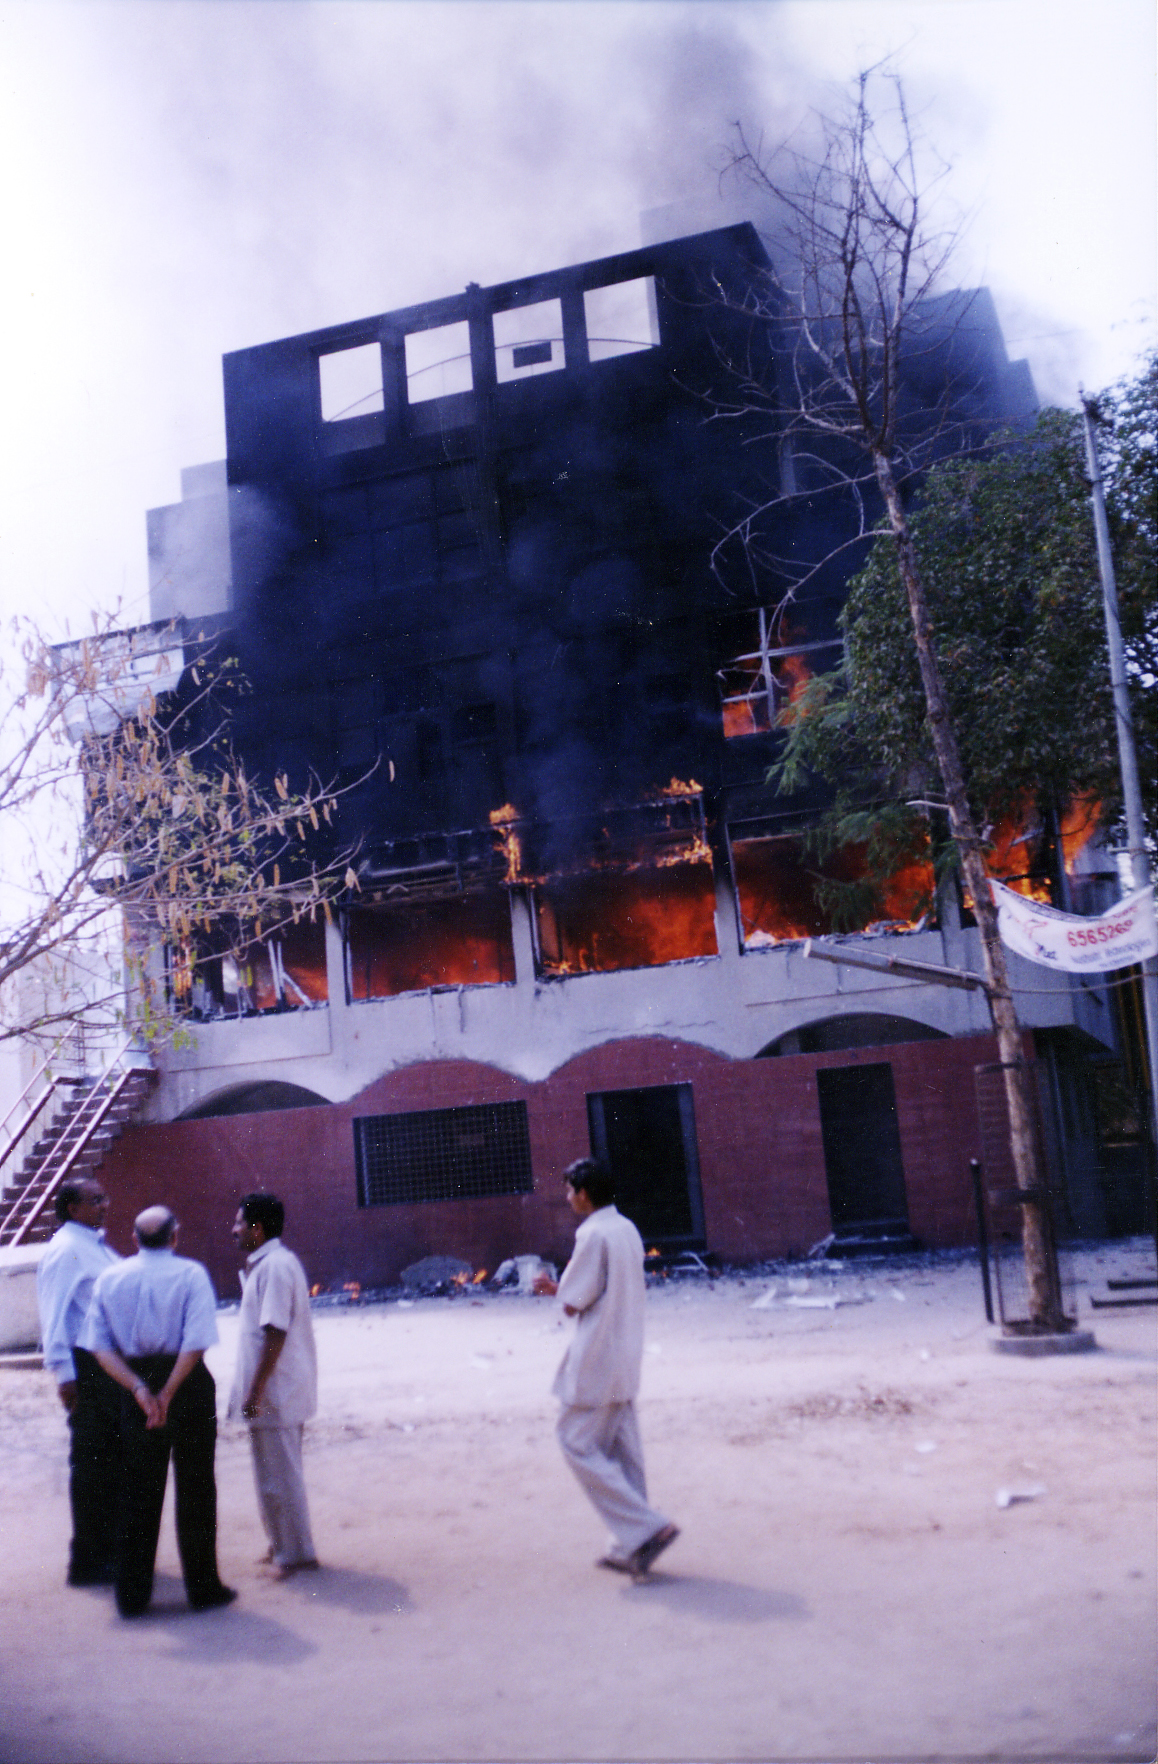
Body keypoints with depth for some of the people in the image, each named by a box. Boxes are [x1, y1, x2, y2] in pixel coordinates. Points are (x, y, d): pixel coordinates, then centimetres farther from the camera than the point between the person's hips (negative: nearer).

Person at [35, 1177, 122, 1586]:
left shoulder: (98, 1246, 15)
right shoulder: (64, 1250, -12)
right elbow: (53, 1315, -16)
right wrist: (64, 1373, -19)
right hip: (87, 1368, -9)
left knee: (113, 1460, 16)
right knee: (91, 1463, 0)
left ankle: (109, 1549, 28)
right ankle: (87, 1563, 10)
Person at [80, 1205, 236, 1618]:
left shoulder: (110, 1278, 4)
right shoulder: (190, 1274, -8)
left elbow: (100, 1345, -4)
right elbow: (196, 1343, -18)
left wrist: (139, 1389, -11)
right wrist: (168, 1393, -14)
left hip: (136, 1388, 3)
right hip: (188, 1384, -3)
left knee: (137, 1492, 12)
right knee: (194, 1490, 7)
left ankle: (132, 1594, 16)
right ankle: (203, 1588, 13)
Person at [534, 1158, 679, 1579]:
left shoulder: (593, 1234, -18)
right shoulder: (627, 1229, 10)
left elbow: (573, 1303, -15)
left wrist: (558, 1289, 5)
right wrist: (560, 1287, 18)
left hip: (597, 1362, -9)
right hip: (626, 1359, 9)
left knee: (578, 1442, -1)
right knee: (622, 1450, 12)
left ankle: (646, 1527, -7)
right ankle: (631, 1546, 16)